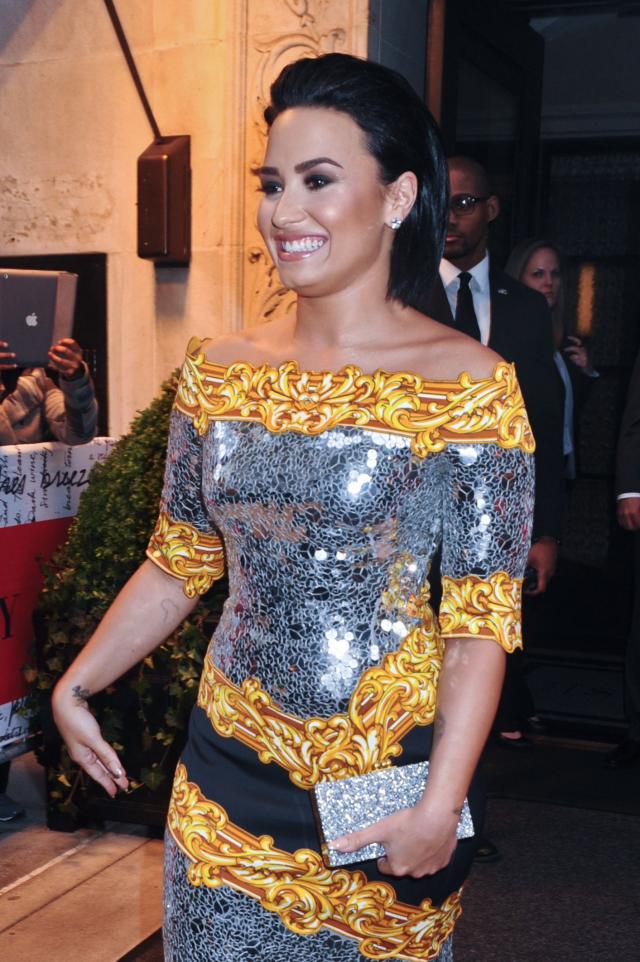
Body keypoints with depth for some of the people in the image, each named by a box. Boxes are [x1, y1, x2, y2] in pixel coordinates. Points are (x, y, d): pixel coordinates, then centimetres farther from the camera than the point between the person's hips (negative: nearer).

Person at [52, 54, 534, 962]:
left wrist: (441, 805, -18)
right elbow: (177, 565, 9)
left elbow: (483, 617, -12)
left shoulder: (471, 385, -12)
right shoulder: (218, 374, 1)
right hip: (231, 776, 4)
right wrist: (76, 685, 1)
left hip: (394, 783, -3)